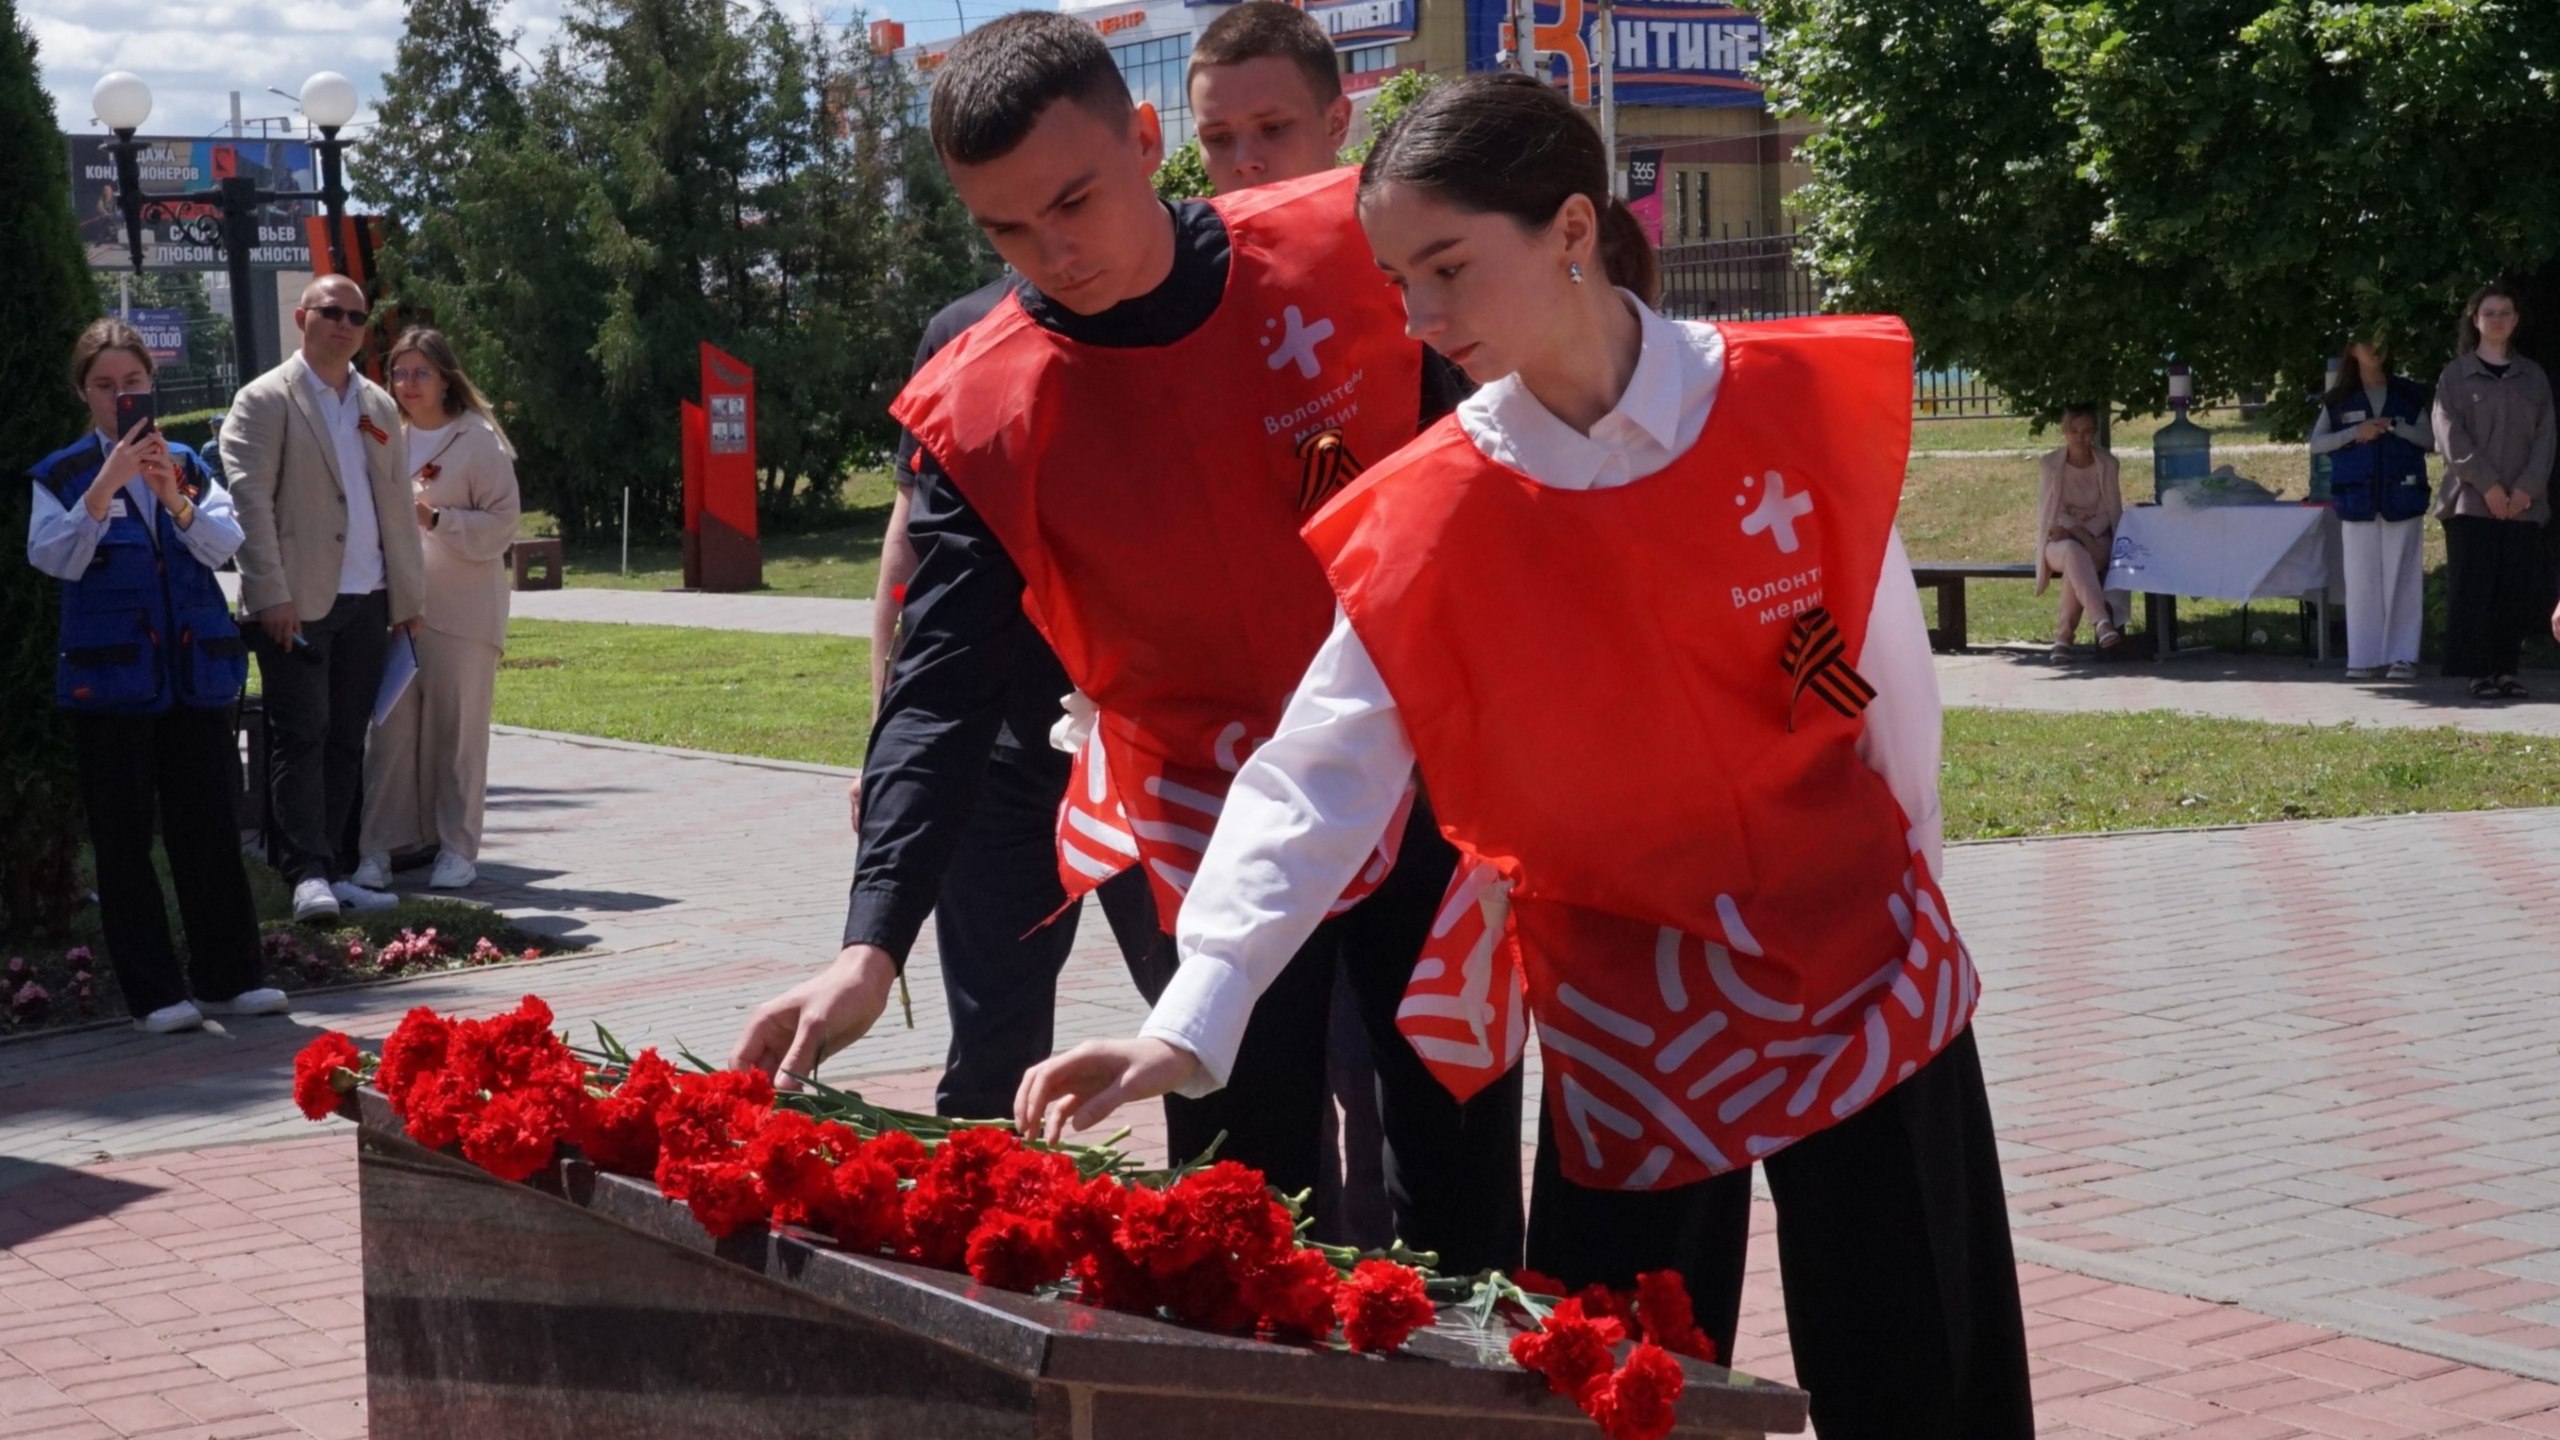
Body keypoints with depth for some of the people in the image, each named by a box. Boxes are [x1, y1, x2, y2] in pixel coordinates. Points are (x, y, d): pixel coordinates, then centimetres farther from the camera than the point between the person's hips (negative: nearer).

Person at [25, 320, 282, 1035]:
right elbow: (53, 558, -12)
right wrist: (105, 486, -23)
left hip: (197, 672, 2)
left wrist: (173, 495, -20)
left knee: (209, 827, 6)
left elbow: (223, 545, -3)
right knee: (123, 838, 1)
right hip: (110, 676, -2)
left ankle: (227, 976, 15)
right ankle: (155, 992, 7)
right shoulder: (64, 474, 2)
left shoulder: (189, 466, 9)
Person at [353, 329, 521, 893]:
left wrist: (436, 519, -17)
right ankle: (379, 846, 3)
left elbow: (502, 524, -6)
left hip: (461, 609, -4)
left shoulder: (478, 440, -2)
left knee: (457, 729, 1)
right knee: (392, 727, 0)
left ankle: (457, 848, 8)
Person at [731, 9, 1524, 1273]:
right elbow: (941, 693, -17)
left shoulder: (1347, 247, -10)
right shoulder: (982, 418, -13)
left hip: (1424, 793, 1)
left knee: (1463, 1190, 10)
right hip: (1213, 838, -1)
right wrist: (871, 948, -29)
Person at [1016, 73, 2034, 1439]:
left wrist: (1903, 879, 12)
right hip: (1623, 1008, 0)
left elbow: (1891, 669, 1)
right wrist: (1189, 1024, -26)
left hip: (1867, 969, 1)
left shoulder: (1797, 400, -11)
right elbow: (1314, 778, -16)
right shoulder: (1428, 520, -12)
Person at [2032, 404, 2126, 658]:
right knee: (2074, 553, -38)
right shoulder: (2049, 464, -1)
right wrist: (2079, 534, -23)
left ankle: (2064, 634, -31)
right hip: (2060, 543, -1)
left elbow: (2111, 513, 1)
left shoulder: (2106, 464, 2)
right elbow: (2051, 514, -6)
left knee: (2077, 563, -36)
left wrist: (2080, 532, -17)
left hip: (2096, 540, 1)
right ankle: (2102, 622, -54)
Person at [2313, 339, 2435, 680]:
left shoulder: (2410, 396, 7)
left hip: (2402, 499, 0)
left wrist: (2393, 426, -12)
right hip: (2358, 501, 1)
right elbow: (2317, 443, 2)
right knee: (2362, 579, 0)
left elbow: (2430, 439, 2)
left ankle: (2403, 656, 2)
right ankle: (2366, 657, 4)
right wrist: (2355, 432, -12)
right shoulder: (2340, 400, 8)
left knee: (2402, 578, -2)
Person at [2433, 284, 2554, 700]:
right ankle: (2479, 672, -3)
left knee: (2518, 588, -1)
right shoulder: (2456, 375, 5)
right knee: (2474, 587, -6)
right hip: (2471, 502, -3)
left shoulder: (2533, 377, 13)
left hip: (2523, 503, 3)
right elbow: (2450, 435, -5)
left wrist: (2527, 488, -8)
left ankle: (2507, 669, 4)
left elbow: (2544, 436, 7)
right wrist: (2488, 485, -13)